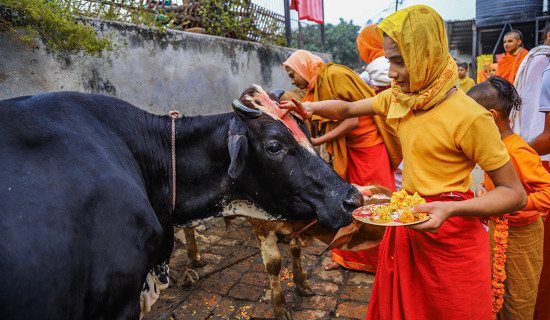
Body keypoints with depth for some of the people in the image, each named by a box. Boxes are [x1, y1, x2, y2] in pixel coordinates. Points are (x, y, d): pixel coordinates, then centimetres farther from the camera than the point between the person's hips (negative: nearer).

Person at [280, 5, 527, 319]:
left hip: (451, 239, -6)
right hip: (406, 226, 6)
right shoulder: (399, 97, -1)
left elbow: (515, 193, -17)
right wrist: (311, 107, -9)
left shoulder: (469, 117, -22)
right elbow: (347, 109, 11)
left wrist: (450, 209, -31)